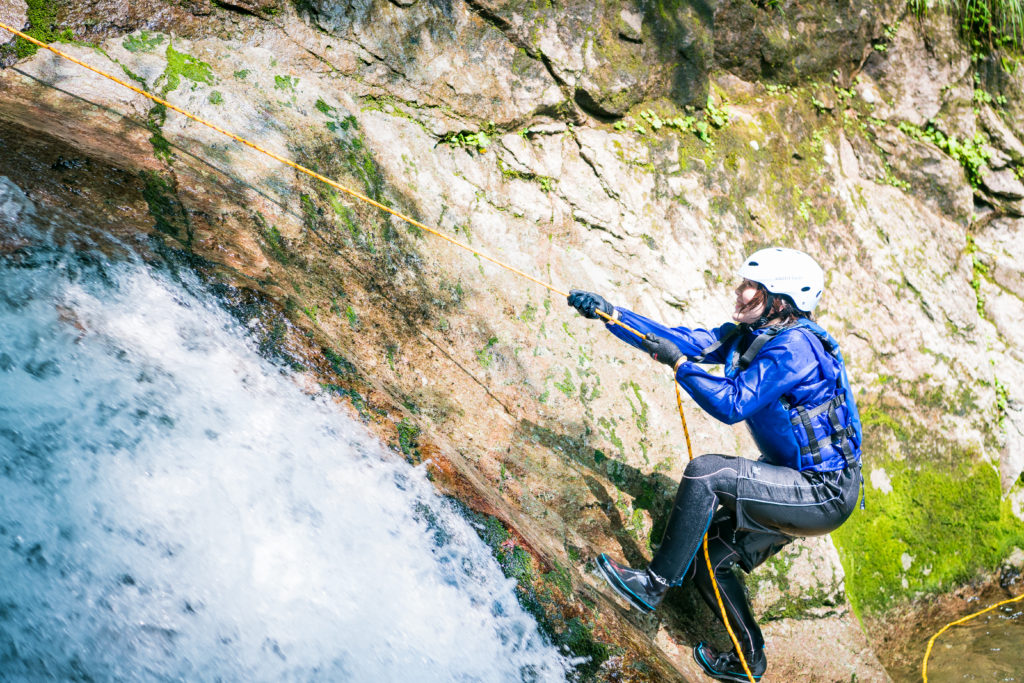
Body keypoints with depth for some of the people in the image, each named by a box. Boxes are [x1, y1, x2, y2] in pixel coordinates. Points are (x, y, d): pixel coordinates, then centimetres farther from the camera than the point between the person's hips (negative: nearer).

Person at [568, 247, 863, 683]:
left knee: (705, 473, -24)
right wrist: (610, 315, -2)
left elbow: (733, 405, -28)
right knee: (707, 557, 10)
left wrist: (679, 364, -21)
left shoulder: (793, 347, -22)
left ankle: (654, 584, -12)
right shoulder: (748, 336, 5)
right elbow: (684, 340, 3)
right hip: (799, 489, 10)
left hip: (824, 493, -10)